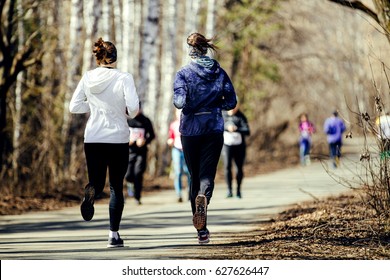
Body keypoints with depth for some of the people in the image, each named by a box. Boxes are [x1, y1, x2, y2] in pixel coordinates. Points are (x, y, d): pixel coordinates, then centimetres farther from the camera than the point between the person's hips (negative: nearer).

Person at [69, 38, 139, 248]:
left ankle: (91, 191, -27)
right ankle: (113, 235, 7)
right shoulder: (123, 78, -10)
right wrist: (130, 113, 4)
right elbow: (133, 107, -18)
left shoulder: (88, 78, 0)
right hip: (118, 138, -2)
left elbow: (74, 107, 2)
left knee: (97, 182, 12)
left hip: (92, 138, 2)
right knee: (116, 187, 10)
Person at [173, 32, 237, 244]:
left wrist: (184, 104, 6)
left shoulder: (184, 74, -6)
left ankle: (202, 230, 10)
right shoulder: (219, 72, 3)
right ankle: (203, 198, -38)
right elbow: (231, 101, 2)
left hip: (190, 131, -1)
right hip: (214, 129, 1)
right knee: (207, 174, -1)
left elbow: (180, 101, -16)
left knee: (195, 176, 10)